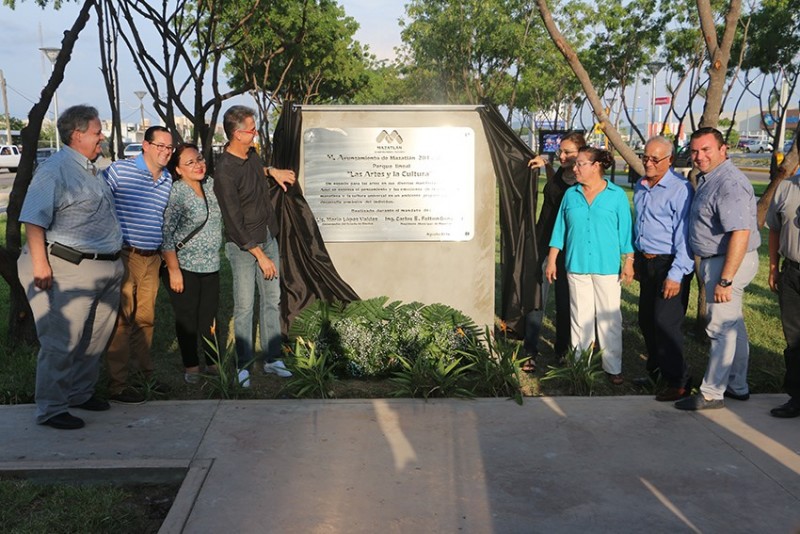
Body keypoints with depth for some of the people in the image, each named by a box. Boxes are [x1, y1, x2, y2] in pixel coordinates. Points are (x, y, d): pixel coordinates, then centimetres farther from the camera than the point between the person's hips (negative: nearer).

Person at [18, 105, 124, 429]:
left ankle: (81, 393, 31)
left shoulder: (90, 170, 16)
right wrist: (39, 263, -23)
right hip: (70, 268, -9)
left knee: (95, 340, 16)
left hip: (106, 270, 10)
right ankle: (50, 409, 7)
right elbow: (34, 219, -19)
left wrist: (113, 261, 26)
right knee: (63, 342, -3)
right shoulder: (55, 169, -13)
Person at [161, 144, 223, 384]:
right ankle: (191, 366, 19)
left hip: (211, 266, 5)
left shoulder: (211, 184, 5)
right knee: (187, 317, 5)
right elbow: (165, 234, -14)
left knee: (209, 316, 12)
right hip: (184, 266, -5)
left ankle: (213, 362, 25)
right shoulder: (175, 193, -13)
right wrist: (173, 270, -16)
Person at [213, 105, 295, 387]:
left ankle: (272, 359, 19)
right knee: (244, 306, -1)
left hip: (268, 238, 7)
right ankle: (244, 364, 11)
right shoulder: (225, 172, -21)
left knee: (272, 301, 9)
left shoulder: (251, 153, 2)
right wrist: (260, 256, -16)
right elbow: (235, 223, -19)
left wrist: (271, 171, 9)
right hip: (243, 246, -7)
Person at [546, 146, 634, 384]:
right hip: (577, 265, 3)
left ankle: (613, 367, 12)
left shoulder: (617, 195, 0)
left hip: (607, 266, -2)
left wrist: (629, 262, -3)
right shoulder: (571, 194, 8)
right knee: (580, 317, 7)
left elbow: (625, 231, 1)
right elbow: (560, 230, 10)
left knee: (609, 318, 3)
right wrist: (551, 261, 8)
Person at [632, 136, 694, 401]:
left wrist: (676, 275, -21)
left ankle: (677, 382, 4)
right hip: (646, 262, 8)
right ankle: (656, 372, 31)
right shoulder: (640, 187, 10)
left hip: (669, 264, -8)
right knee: (646, 320, 14)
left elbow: (685, 236, -18)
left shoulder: (680, 189, -16)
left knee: (665, 322, -9)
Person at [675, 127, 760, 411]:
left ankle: (711, 393, 5)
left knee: (721, 328, -3)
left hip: (728, 262, -11)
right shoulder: (706, 179, 11)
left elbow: (741, 233, -29)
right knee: (733, 325, 18)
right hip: (716, 260, 11)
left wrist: (725, 280, -29)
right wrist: (707, 270, 18)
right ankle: (737, 386, 31)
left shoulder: (729, 183, -22)